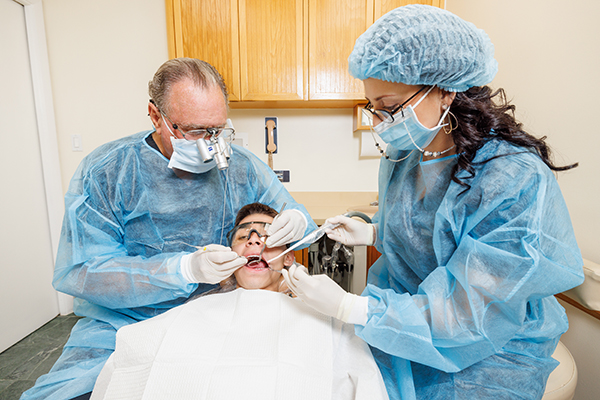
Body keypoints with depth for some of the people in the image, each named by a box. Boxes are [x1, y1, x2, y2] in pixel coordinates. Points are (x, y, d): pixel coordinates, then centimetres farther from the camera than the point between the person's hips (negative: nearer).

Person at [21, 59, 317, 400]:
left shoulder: (242, 167, -2)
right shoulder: (104, 173, -9)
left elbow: (292, 214, 9)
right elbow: (81, 272, -14)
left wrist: (297, 221, -17)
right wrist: (186, 269, -27)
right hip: (126, 321, 0)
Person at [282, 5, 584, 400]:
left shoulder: (517, 181, -28)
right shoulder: (405, 156, -5)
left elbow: (471, 313, -27)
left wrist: (346, 306, -29)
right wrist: (372, 233, -5)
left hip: (478, 362, -5)